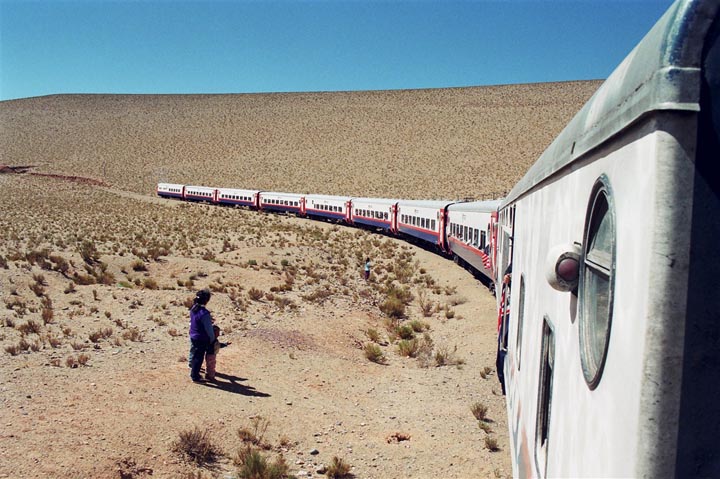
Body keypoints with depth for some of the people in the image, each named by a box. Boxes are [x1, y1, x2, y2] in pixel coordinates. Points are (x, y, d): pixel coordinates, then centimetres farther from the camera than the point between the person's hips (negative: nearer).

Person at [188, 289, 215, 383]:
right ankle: (195, 377, 17)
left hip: (193, 337, 8)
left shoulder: (193, 309, -2)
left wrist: (209, 320, 10)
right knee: (199, 358, 6)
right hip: (201, 339, -8)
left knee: (195, 356, 22)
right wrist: (213, 339, -6)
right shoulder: (204, 313, -28)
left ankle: (194, 374, 35)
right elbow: (209, 329, -21)